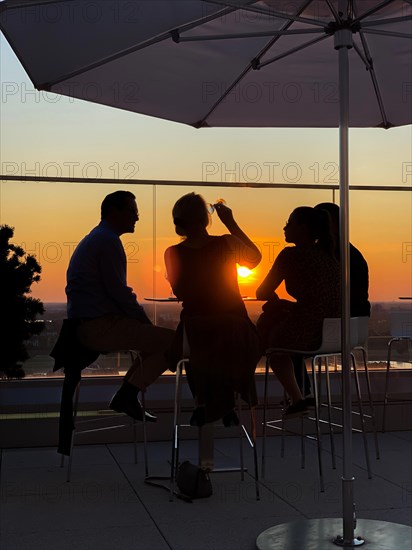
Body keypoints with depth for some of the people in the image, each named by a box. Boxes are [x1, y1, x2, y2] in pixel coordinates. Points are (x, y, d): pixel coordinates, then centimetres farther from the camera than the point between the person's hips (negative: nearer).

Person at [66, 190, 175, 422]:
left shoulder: (96, 238, 22)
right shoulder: (108, 240, -11)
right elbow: (118, 291, -17)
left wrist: (143, 321, 15)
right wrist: (147, 322, -5)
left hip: (88, 326, 11)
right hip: (101, 327, -11)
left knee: (155, 340, 22)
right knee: (172, 341, -13)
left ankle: (126, 397, 12)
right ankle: (128, 395, -9)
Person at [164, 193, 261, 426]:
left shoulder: (173, 253, -7)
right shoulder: (227, 243, -10)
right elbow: (255, 257, 12)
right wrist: (231, 222, 12)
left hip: (194, 334, 1)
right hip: (233, 331, -1)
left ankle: (204, 404, 31)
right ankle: (226, 405, 33)